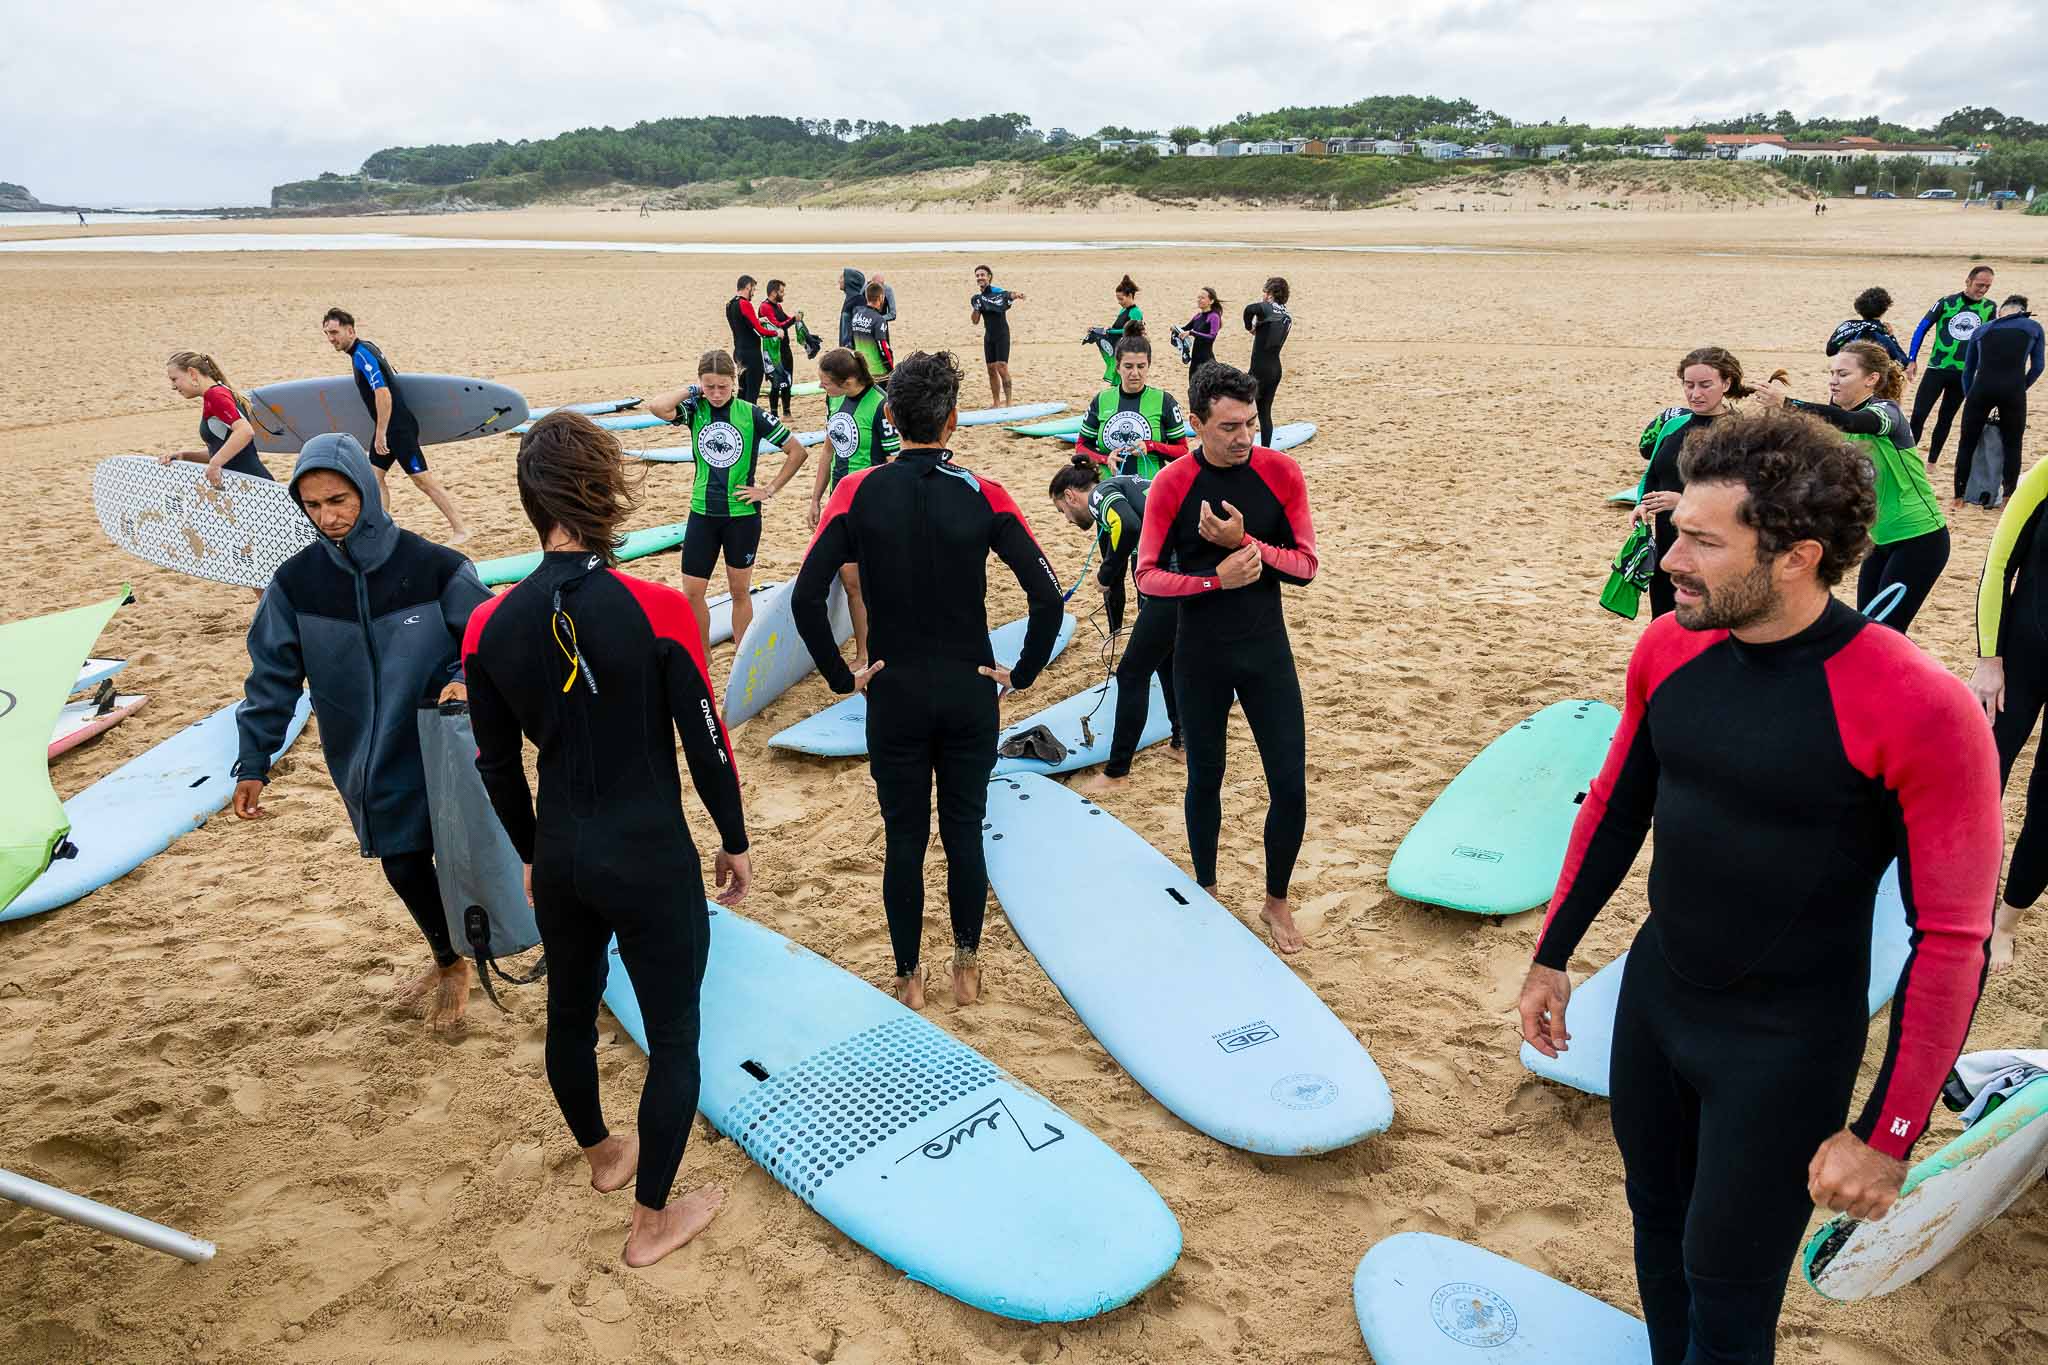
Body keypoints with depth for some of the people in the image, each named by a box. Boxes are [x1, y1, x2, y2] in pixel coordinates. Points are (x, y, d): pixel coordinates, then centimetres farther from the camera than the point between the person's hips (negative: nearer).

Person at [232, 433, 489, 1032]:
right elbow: (273, 678, 3)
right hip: (370, 765, 3)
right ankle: (448, 964, 38)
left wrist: (463, 681, -26)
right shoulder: (295, 583, -6)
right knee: (403, 867, 12)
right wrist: (253, 764, 4)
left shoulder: (435, 568, -15)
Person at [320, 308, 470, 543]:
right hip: (388, 427, 10)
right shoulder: (363, 348, 11)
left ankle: (460, 529, -1)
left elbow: (383, 393, -26)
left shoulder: (362, 354, -18)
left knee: (422, 479, -6)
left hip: (399, 426, -10)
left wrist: (381, 433, -23)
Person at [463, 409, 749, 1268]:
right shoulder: (657, 609, -20)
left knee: (571, 1013, 26)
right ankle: (652, 1221, 28)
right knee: (673, 1036, 13)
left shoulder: (489, 627, -7)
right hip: (653, 863, -5)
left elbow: (497, 767, 4)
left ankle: (601, 1154, 52)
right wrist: (734, 842, 3)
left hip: (561, 863, 5)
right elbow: (706, 744, -12)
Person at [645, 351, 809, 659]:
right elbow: (656, 406, -23)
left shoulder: (750, 414, -8)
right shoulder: (695, 410, -2)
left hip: (743, 515, -2)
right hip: (702, 513, 2)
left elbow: (798, 451, -4)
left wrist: (769, 490, -5)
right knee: (691, 591, 2)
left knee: (740, 591, 9)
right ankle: (702, 656, 19)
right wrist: (692, 391, -13)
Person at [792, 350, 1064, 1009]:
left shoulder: (858, 492, -9)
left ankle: (909, 979, 23)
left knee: (903, 839, 11)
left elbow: (806, 597, -15)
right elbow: (1047, 598, -14)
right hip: (970, 694, 0)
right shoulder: (983, 496, -9)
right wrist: (1020, 674, -2)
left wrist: (843, 676, -4)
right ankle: (967, 968, 27)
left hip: (894, 696, 0)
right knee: (964, 831, 14)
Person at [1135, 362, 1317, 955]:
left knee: (1290, 785, 0)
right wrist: (1216, 579, -23)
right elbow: (1148, 575, -8)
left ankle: (1277, 900, 23)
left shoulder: (1280, 472, -6)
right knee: (1205, 779, 13)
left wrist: (1245, 541, -21)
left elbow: (1305, 565, -5)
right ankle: (1206, 894, 35)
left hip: (1267, 651, 1)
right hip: (1200, 656, -1)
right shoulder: (1172, 485, -9)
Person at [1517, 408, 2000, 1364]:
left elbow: (1953, 937, -18)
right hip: (1653, 997, 5)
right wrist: (1550, 956, 12)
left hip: (1785, 1047, -5)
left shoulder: (1917, 711, -25)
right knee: (1656, 1223, 24)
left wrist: (1886, 1137, -15)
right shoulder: (1668, 646, -7)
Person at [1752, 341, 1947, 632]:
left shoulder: (1885, 411, -18)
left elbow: (1848, 421, -42)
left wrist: (1787, 403, -53)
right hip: (1881, 539, 8)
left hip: (1919, 539, -8)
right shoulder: (1847, 413, 7)